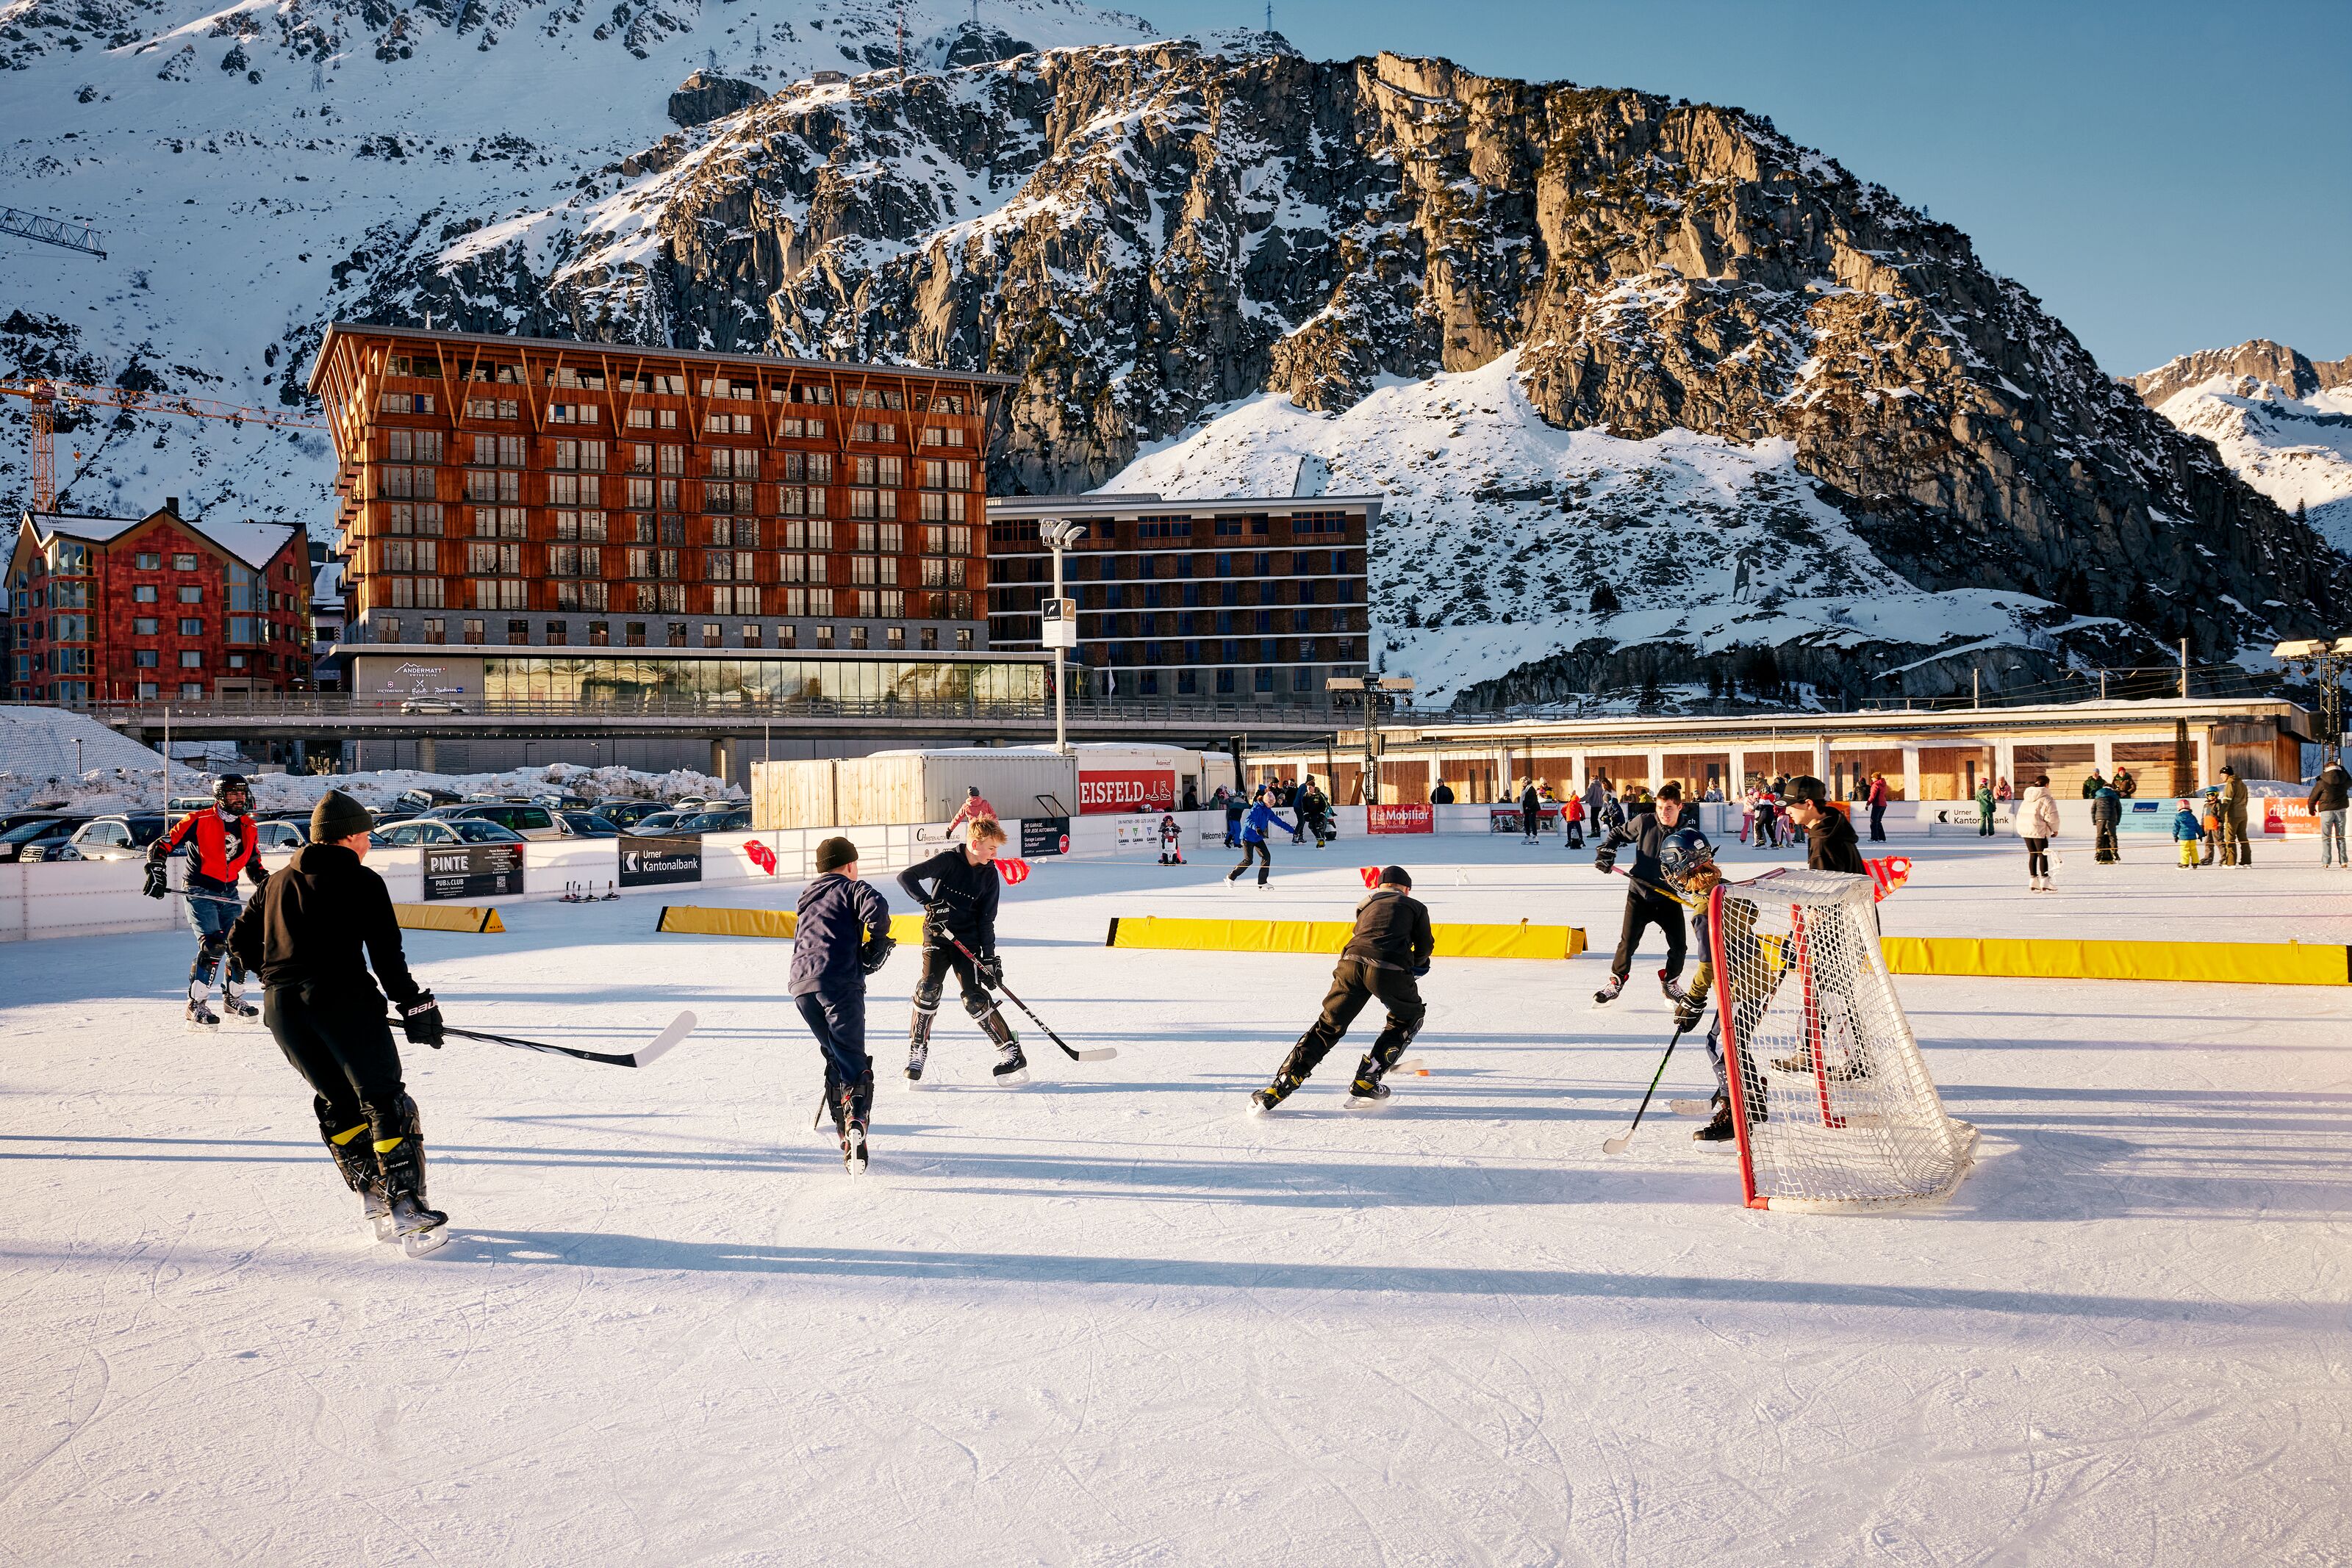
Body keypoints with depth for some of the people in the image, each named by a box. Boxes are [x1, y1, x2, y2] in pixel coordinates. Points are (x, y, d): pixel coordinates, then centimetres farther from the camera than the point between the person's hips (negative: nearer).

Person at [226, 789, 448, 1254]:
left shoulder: (276, 882, 20)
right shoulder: (362, 881, 2)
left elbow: (241, 941, 23)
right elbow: (386, 954, -5)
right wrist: (415, 1005, 0)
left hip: (281, 1007, 6)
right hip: (341, 998, -6)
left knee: (339, 1103, 18)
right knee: (385, 1101, -2)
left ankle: (376, 1200, 14)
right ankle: (409, 1211, -10)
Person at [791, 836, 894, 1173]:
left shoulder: (808, 898, 31)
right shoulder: (852, 888, 9)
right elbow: (876, 906, -13)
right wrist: (878, 940, 3)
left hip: (801, 985, 6)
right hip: (839, 983, -6)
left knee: (835, 1057, 19)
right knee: (853, 1060, -11)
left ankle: (843, 1128, 19)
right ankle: (855, 1123, -31)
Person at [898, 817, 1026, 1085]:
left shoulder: (989, 874, 0)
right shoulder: (948, 860, -11)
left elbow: (986, 919, 4)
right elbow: (906, 876, -16)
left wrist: (989, 956, -2)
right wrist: (929, 902, -26)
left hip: (968, 940, 1)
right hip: (937, 935, -1)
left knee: (975, 997, -10)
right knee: (928, 988, -16)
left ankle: (1011, 1052, -3)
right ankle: (917, 1052, -1)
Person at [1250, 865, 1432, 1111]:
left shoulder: (1367, 905, 34)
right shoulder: (1415, 906, 24)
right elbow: (1425, 946, 20)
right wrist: (1415, 965, 42)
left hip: (1351, 962, 3)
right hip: (1390, 970, -3)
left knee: (1328, 1026, 16)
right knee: (1409, 1018, 25)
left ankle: (1275, 1091, 7)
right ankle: (1365, 1084, 16)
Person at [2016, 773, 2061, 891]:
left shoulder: (2027, 799, 14)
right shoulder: (2046, 799, -10)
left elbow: (2021, 815, 17)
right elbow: (2051, 816, -12)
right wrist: (2055, 829, 1)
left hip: (2025, 830, 7)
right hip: (2039, 831, -7)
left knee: (2033, 855, 14)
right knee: (2043, 855, -3)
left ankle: (2033, 882, 15)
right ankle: (2044, 882, -7)